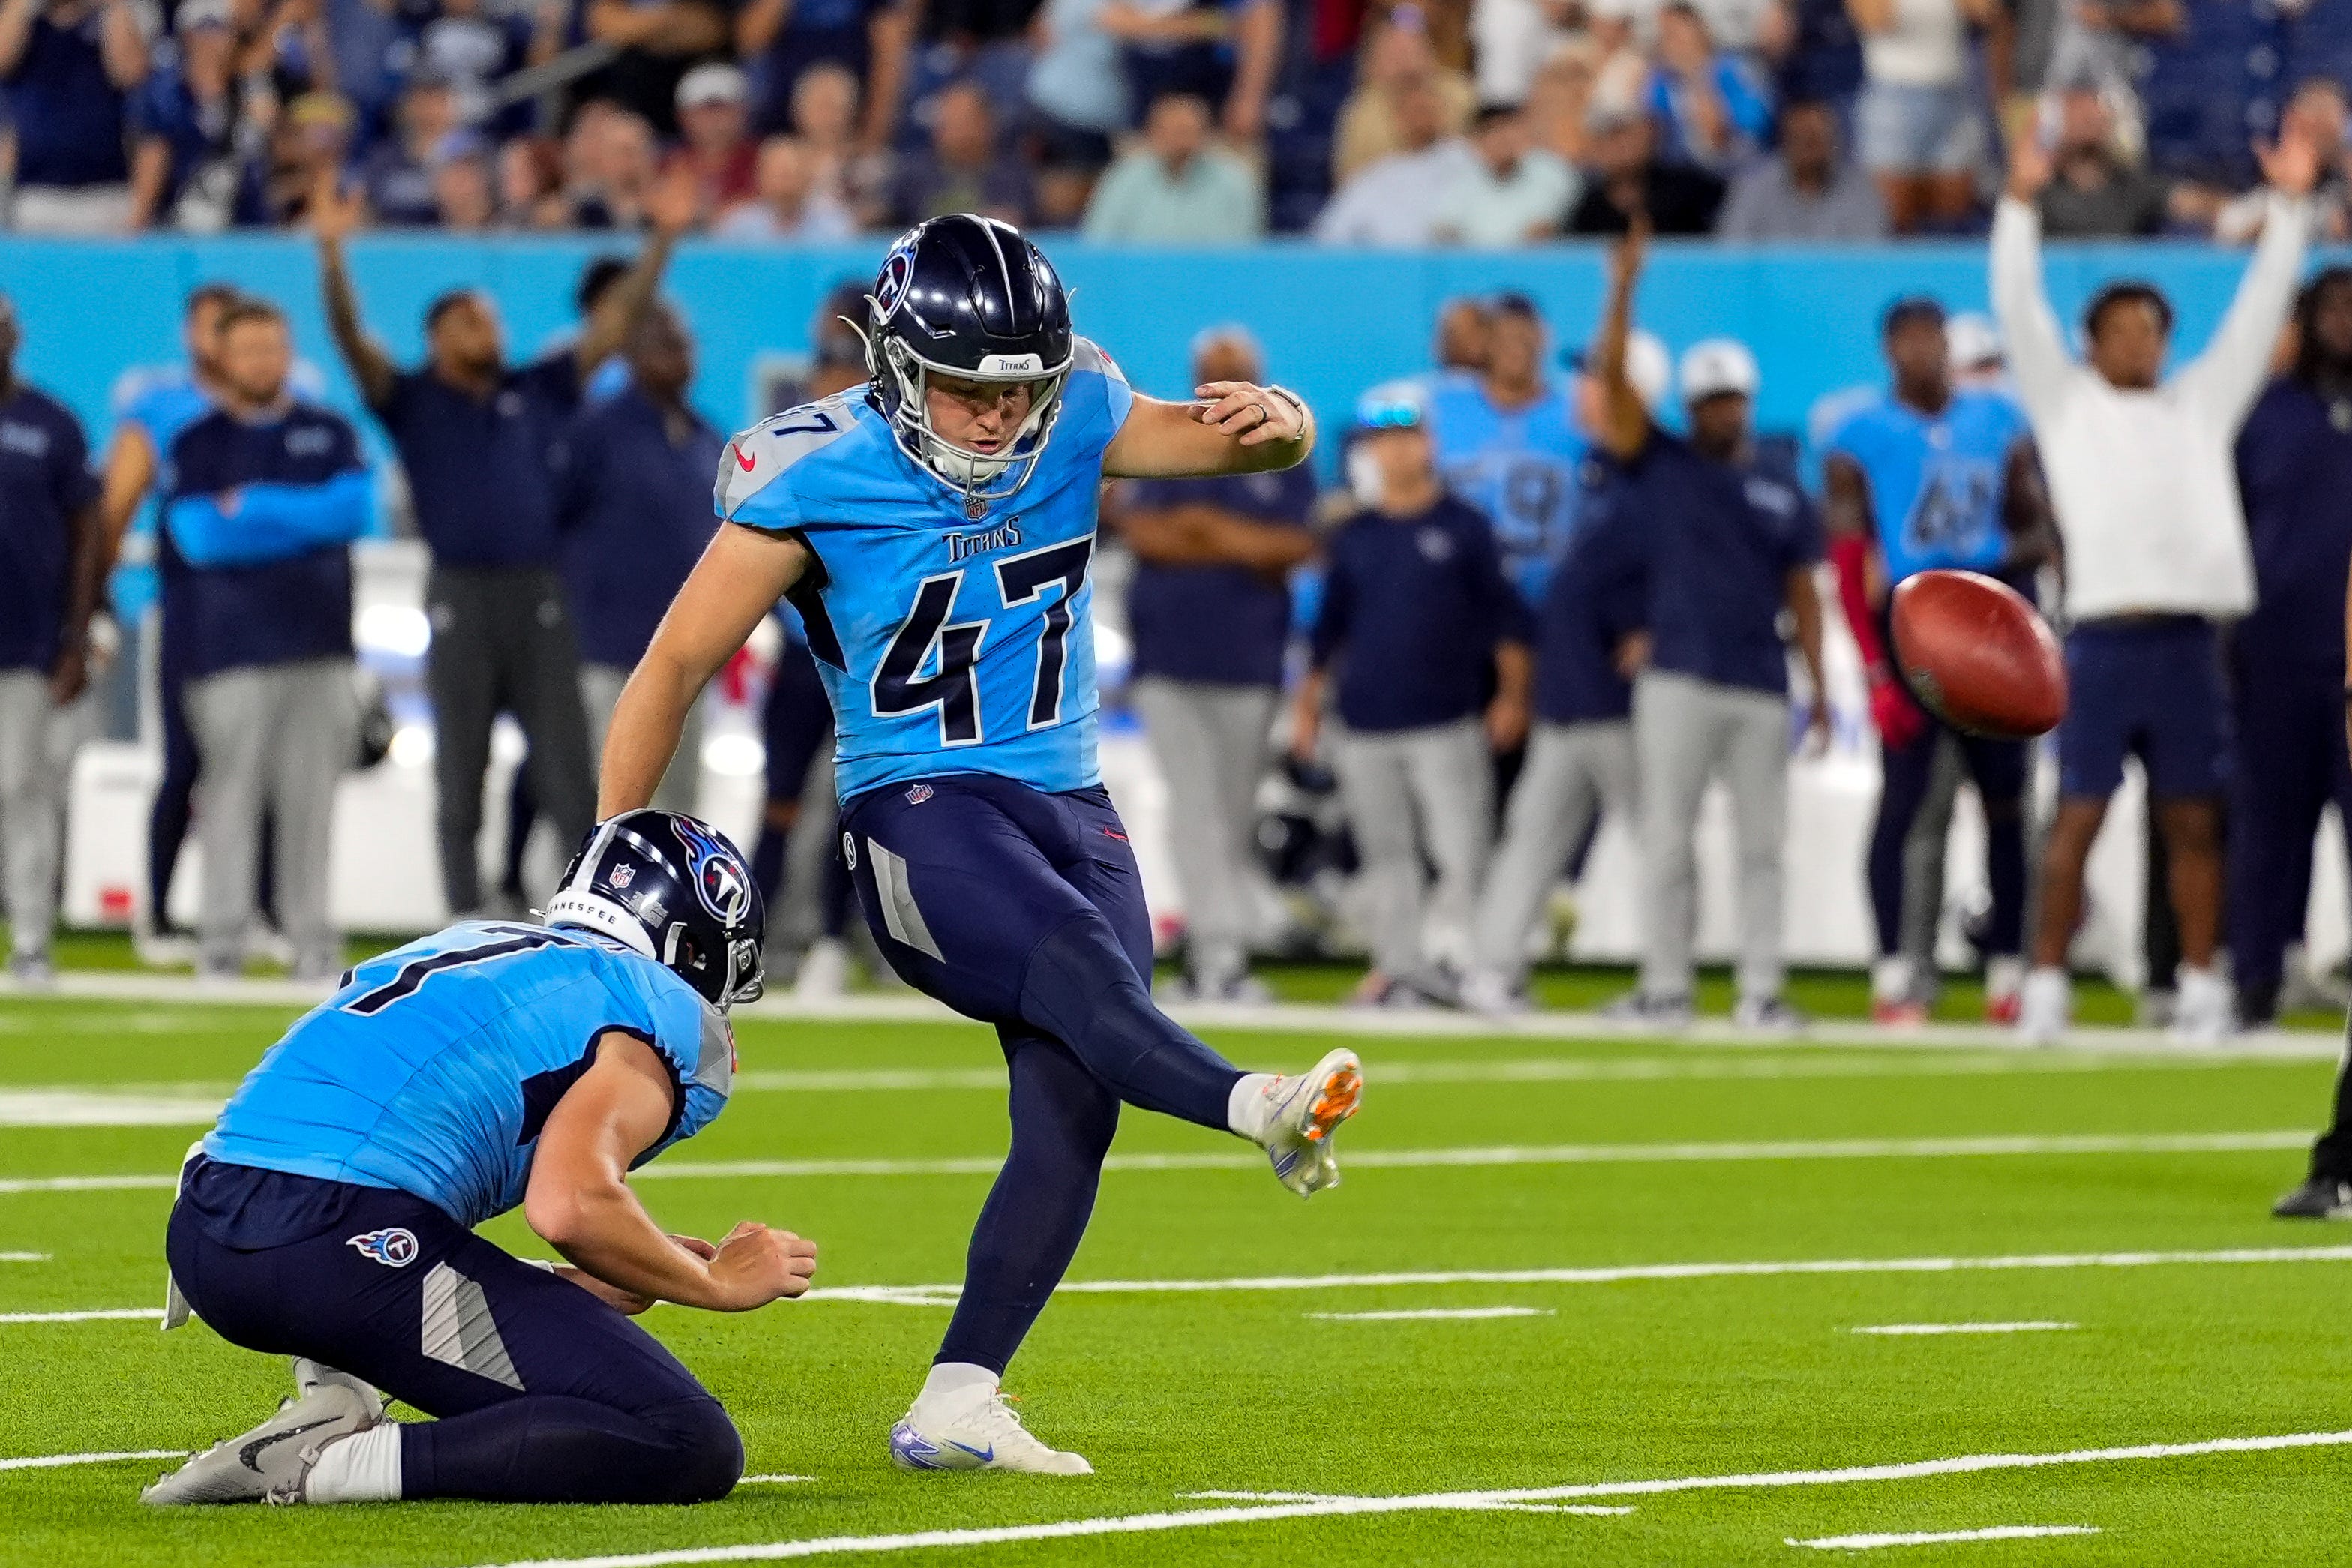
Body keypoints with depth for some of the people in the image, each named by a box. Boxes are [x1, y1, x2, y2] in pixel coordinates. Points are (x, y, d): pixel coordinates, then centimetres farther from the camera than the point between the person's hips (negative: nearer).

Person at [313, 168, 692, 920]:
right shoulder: (412, 401, 5)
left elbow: (615, 321, 10)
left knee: (569, 771, 2)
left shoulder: (538, 390, 12)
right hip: (459, 596, -2)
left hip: (540, 595, 2)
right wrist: (331, 251, -24)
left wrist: (663, 238, 1)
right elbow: (352, 338, -9)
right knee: (460, 779, 4)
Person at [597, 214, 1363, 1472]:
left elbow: (1234, 438, -2)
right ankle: (1257, 1112, -59)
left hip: (1070, 810, 5)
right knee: (1070, 959, -34)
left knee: (1073, 1108, -9)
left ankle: (953, 1410, -6)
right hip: (917, 813, -5)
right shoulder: (820, 483, -8)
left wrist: (1273, 420, -29)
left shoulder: (1074, 422, 3)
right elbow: (675, 665, -3)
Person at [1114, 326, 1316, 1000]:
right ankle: (1215, 949, -12)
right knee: (1195, 806, -9)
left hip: (1250, 660, 1)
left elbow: (1301, 544, -5)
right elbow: (1142, 533, -7)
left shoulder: (1284, 458, 8)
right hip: (1168, 658, -1)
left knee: (1237, 814, 3)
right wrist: (1249, 549, -9)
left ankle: (1228, 950, 7)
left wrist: (1206, 527, -13)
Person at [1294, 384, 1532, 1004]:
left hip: (1449, 725, -4)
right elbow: (1330, 625, 16)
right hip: (1366, 728, 4)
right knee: (1386, 854, 6)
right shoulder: (1353, 536, 12)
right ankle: (1399, 962, 9)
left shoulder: (1464, 527, 2)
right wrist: (1309, 701, 11)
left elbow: (1504, 616, 2)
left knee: (1463, 848, -11)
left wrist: (1512, 694, -6)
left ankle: (1456, 956, -10)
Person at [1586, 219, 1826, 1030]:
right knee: (1667, 835, -2)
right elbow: (1612, 377, -5)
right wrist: (1624, 288, -17)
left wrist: (1819, 687, 6)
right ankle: (1664, 987, 2)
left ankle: (1760, 991, 6)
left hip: (1762, 688, 2)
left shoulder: (1782, 497, 13)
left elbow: (1801, 595, 13)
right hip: (1678, 680, -2)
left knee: (1762, 842, 3)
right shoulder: (1660, 465, 6)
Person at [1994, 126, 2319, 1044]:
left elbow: (2257, 314, 13)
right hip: (2103, 636, -3)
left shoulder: (2200, 405, 17)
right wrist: (2020, 205, -9)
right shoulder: (2065, 403, 10)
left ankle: (2200, 990, 8)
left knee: (2193, 822, 4)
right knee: (2078, 818, -4)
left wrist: (2289, 208, 6)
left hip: (2189, 638, 3)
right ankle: (2047, 986, -1)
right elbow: (2020, 311, 1)